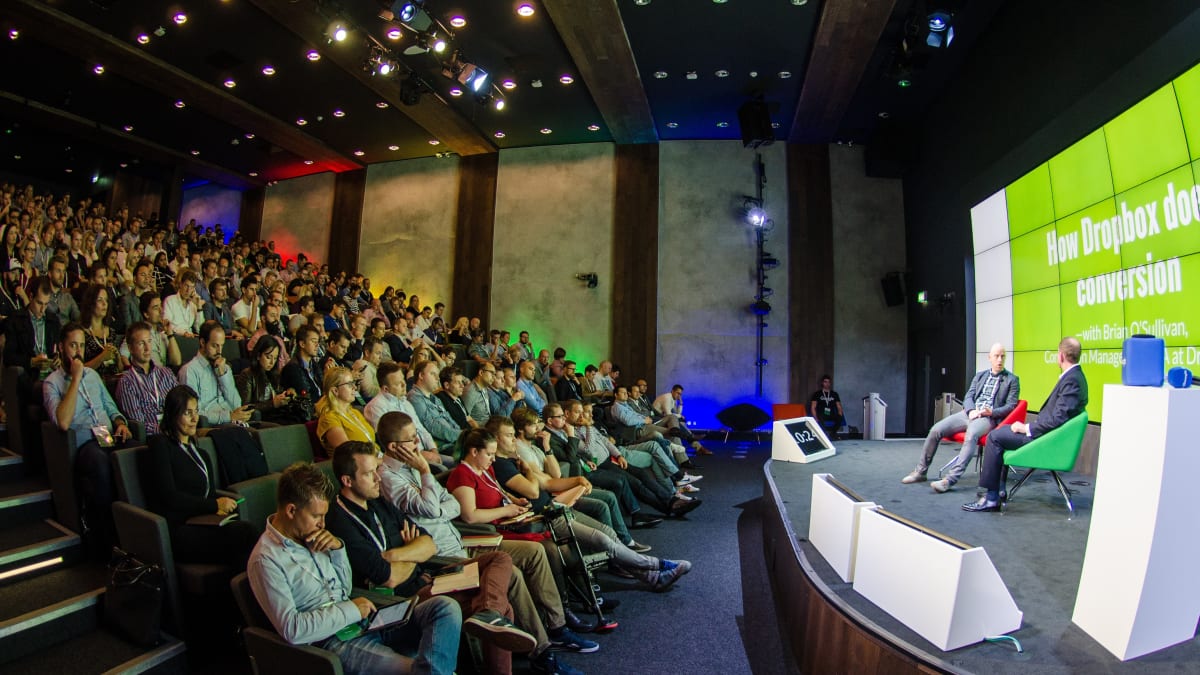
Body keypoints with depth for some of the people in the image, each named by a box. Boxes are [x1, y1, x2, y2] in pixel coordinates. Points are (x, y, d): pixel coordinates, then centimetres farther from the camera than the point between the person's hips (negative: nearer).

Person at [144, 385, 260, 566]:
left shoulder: (199, 451, 24)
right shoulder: (160, 444, 3)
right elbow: (169, 497, -7)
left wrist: (219, 507, -5)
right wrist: (215, 505, -8)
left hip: (202, 524, 6)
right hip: (177, 531, -6)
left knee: (246, 530, -31)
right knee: (246, 532, -33)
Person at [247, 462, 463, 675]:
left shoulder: (309, 536, 11)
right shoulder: (265, 560, -12)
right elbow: (291, 629, -19)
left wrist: (337, 549, 0)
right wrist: (350, 610, -15)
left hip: (361, 619, 8)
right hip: (332, 641, -8)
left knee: (446, 607, -15)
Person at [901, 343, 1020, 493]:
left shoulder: (1012, 380, 10)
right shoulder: (980, 375, 21)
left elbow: (1010, 406, 3)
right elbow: (968, 396, 14)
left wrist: (991, 412, -15)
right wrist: (972, 410, -7)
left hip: (988, 417, -4)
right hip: (970, 413, 4)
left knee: (971, 435, -38)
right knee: (936, 430, -17)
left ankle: (950, 479, -41)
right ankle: (920, 471, -5)